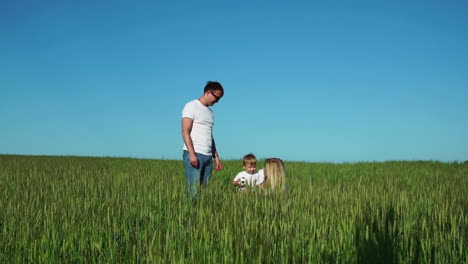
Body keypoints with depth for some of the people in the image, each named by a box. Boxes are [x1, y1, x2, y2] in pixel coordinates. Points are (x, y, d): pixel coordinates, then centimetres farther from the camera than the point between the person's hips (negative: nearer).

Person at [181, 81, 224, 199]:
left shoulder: (210, 112, 22)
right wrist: (192, 154, -19)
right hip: (194, 154, -7)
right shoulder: (191, 106, -2)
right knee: (193, 191, -13)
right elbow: (185, 132, -10)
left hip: (208, 156, 7)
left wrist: (216, 157, 17)